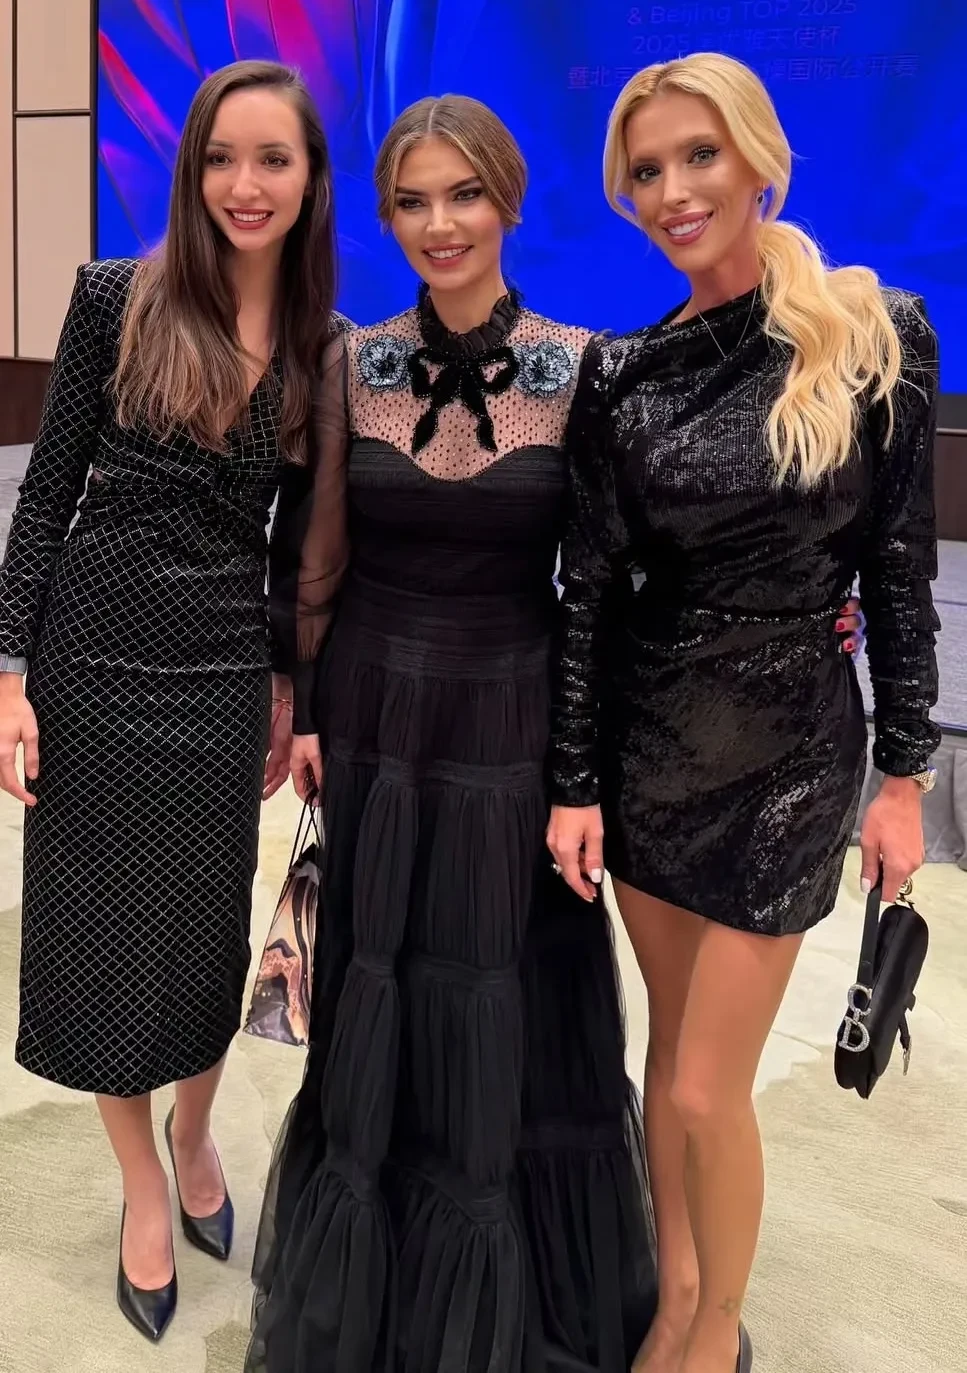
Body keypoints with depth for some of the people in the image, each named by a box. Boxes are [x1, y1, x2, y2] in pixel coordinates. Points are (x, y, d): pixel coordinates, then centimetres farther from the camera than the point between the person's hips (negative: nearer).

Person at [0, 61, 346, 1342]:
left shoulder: (324, 350, 2)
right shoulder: (118, 300, -5)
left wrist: (293, 682, 10)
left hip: (225, 671, 2)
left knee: (207, 927, 12)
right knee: (104, 923, 9)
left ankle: (195, 1146, 41)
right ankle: (143, 1185, 33)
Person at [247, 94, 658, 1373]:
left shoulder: (581, 368, -7)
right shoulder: (353, 364, -1)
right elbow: (316, 561, 5)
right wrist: (300, 712, 5)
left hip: (513, 726, -2)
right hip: (374, 720, 2)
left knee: (509, 1007, 10)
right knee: (377, 995, 14)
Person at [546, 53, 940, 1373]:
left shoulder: (874, 337, -7)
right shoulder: (622, 373, -1)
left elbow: (901, 571, -4)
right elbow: (591, 590, 0)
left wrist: (905, 776, -3)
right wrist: (575, 783, 0)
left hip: (791, 742, -3)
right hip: (651, 734, 3)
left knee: (706, 1089, 2)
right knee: (672, 1042, 17)